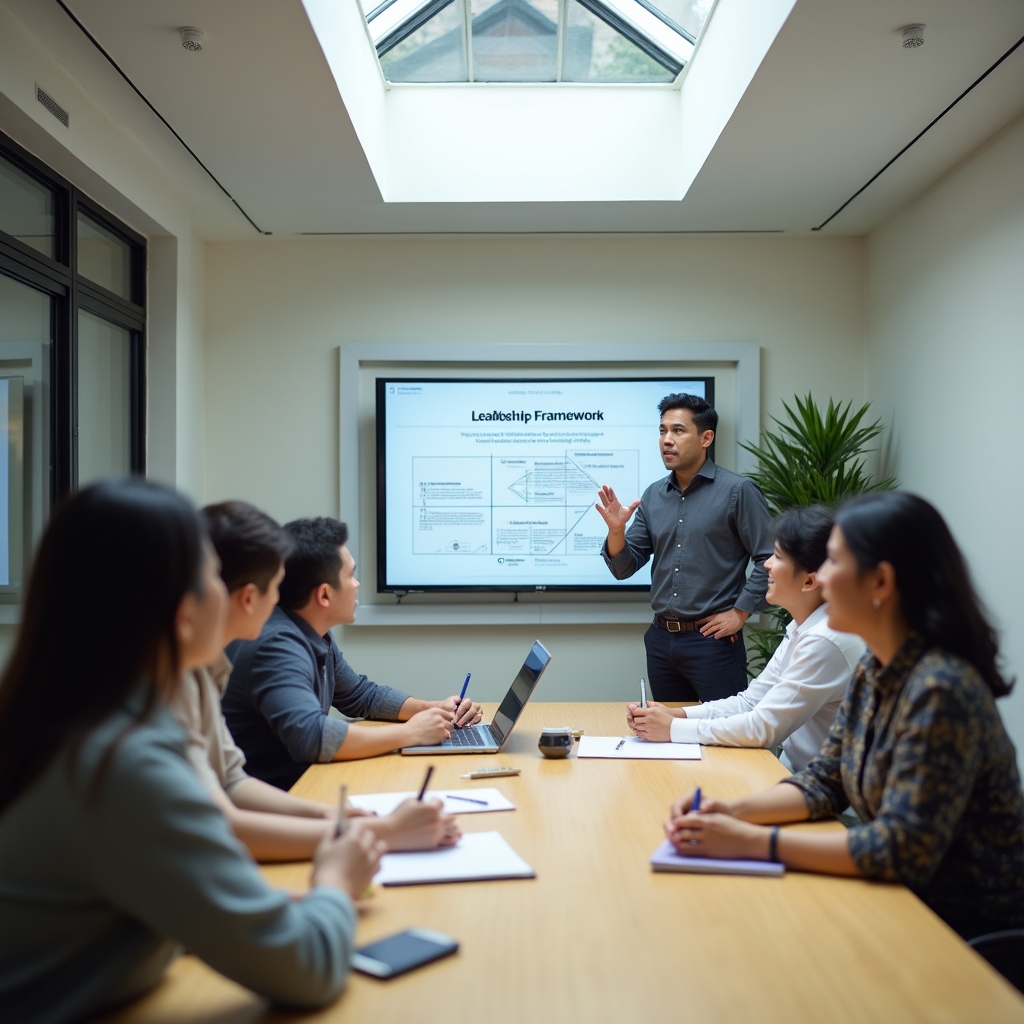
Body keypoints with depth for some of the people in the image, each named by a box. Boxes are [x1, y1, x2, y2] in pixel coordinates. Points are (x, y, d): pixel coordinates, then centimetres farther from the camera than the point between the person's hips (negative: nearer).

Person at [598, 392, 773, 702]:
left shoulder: (738, 491, -9)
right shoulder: (653, 496, 7)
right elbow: (624, 568, 7)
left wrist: (739, 612, -11)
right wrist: (616, 530, -10)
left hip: (713, 641, -6)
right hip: (660, 641, 6)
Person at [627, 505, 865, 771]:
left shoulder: (827, 640, -23)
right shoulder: (800, 629, 5)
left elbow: (764, 727, -23)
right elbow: (750, 702, 7)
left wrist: (674, 728, -15)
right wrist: (677, 714, -6)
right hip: (795, 772, 7)